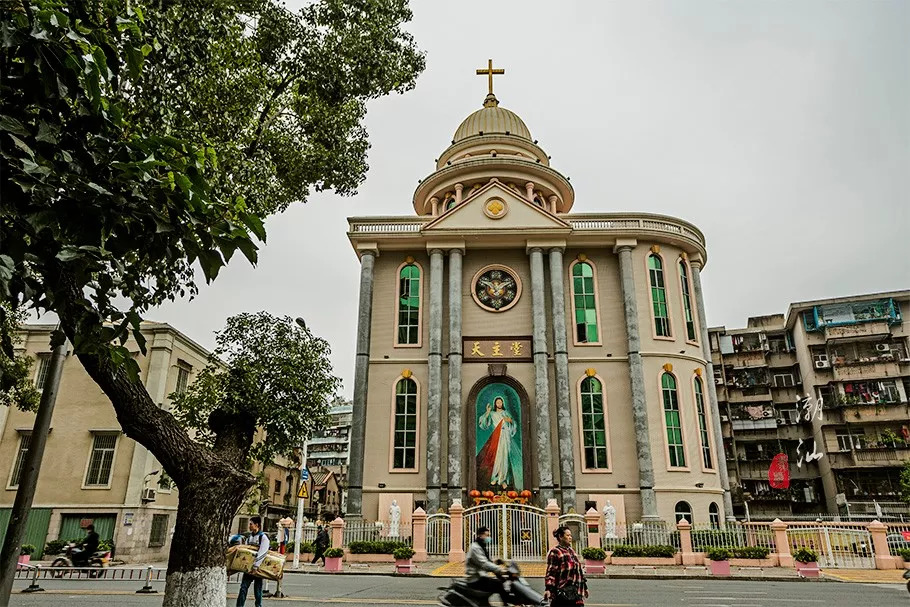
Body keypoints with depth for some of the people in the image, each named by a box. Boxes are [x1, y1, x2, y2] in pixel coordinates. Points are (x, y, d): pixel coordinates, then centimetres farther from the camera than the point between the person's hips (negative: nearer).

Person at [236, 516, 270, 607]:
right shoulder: (249, 537, 11)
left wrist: (255, 567, -27)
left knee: (257, 589, 4)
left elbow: (262, 553, -21)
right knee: (243, 588, 0)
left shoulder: (263, 537, -12)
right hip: (248, 567, 6)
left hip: (258, 568, -6)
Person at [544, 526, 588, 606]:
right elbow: (551, 572, -13)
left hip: (575, 592, 8)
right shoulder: (555, 552, -7)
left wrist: (584, 587, 22)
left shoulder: (571, 551, 17)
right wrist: (548, 589, -22)